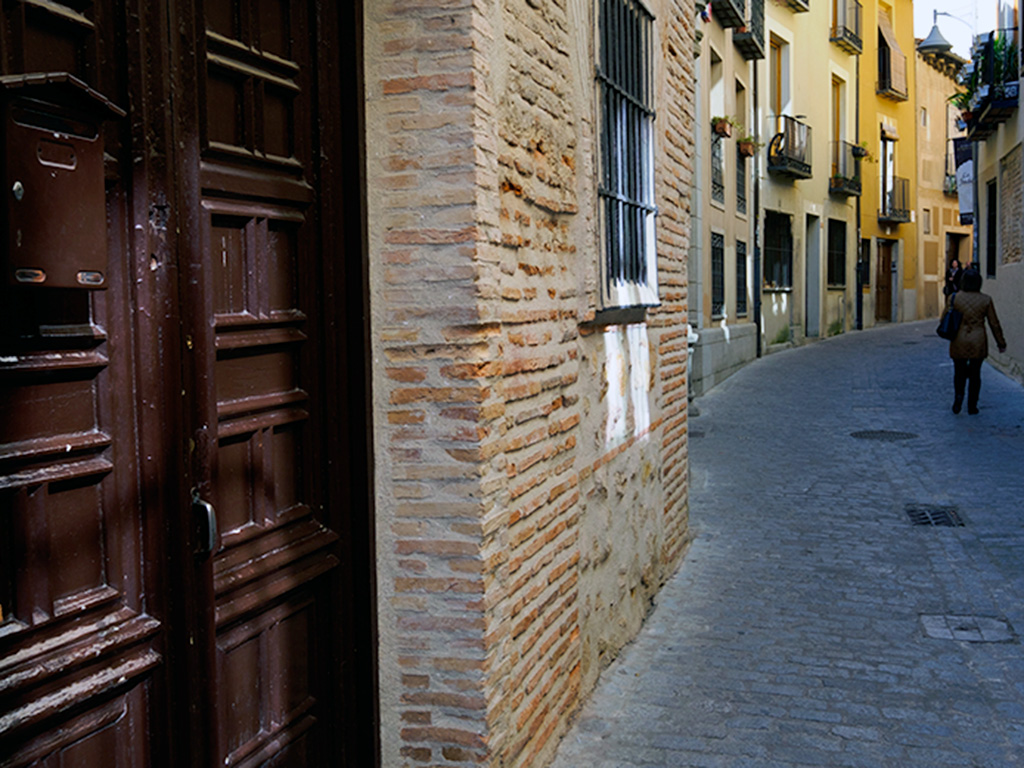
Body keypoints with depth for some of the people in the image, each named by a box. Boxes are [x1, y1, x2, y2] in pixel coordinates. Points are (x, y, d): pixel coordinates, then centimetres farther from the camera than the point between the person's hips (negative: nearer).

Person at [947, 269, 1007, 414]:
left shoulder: (954, 298, -6)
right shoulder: (986, 300, -4)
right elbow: (994, 323, 1)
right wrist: (1001, 343, 11)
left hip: (959, 342, 0)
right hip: (978, 342, 0)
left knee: (959, 372, 17)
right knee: (975, 374, 11)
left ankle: (958, 395, -6)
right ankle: (972, 406, 14)